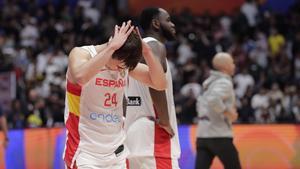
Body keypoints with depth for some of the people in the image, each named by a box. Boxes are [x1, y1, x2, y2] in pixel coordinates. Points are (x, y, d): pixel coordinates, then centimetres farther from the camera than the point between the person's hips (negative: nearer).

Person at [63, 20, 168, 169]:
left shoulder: (124, 63, 4)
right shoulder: (81, 54, -13)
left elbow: (160, 84, 0)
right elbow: (80, 77, -37)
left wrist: (146, 52, -12)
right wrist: (111, 47, -35)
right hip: (84, 153, -6)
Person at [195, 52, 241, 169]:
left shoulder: (210, 82, 18)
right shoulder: (224, 82, -10)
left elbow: (201, 103, 27)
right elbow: (214, 100, -27)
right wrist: (228, 112, -16)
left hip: (202, 134, 8)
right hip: (219, 135, -8)